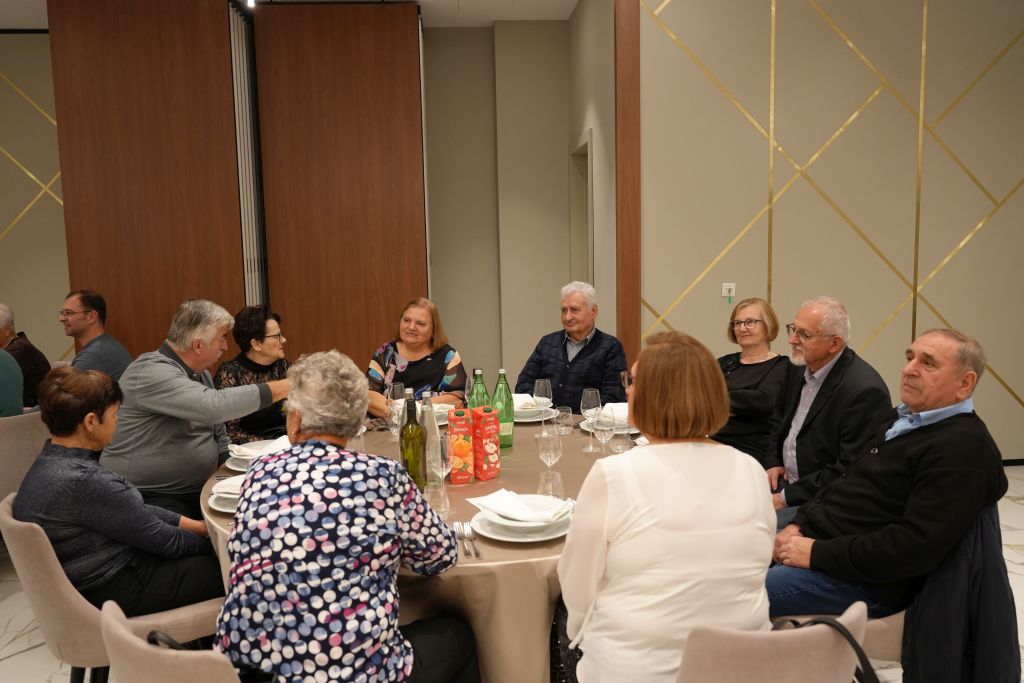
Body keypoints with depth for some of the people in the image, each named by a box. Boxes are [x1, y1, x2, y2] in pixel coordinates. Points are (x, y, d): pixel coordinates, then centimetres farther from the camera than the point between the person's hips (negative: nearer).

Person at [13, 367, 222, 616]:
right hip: (112, 591, -9)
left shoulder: (51, 463, 2)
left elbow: (139, 512, 8)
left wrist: (198, 525, 6)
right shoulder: (84, 481, -29)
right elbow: (162, 540, -18)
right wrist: (210, 539, -1)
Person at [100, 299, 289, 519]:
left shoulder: (200, 373, 11)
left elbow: (218, 436, 19)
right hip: (148, 499, -7)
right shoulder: (152, 373, -17)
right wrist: (282, 388, -25)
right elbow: (215, 406, -32)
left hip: (199, 491, 8)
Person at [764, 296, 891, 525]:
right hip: (784, 481, 8)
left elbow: (850, 472, -21)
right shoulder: (799, 368, 6)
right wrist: (773, 463, 4)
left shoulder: (865, 390, -20)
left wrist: (786, 497, -19)